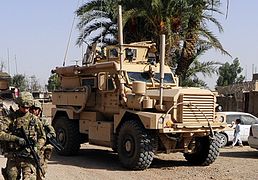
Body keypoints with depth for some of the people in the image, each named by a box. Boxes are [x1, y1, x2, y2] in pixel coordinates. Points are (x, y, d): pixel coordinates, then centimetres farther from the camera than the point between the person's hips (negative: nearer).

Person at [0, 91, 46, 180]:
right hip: (13, 158, 1)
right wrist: (16, 138, -18)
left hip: (29, 157, -1)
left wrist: (36, 147, -7)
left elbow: (42, 137, 12)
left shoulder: (34, 119, 5)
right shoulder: (11, 118, 2)